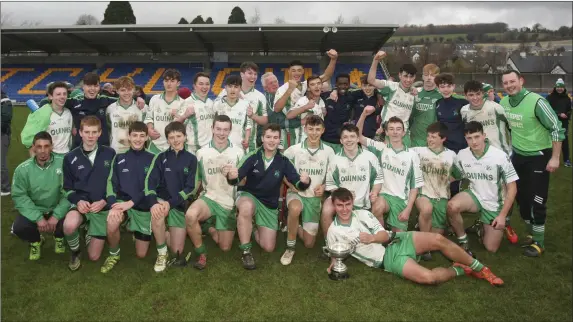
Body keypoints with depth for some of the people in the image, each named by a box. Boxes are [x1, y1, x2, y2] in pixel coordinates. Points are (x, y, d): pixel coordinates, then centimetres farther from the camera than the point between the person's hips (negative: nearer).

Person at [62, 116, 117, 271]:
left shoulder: (110, 154, -2)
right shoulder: (70, 157, 1)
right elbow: (67, 188, 6)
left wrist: (104, 201, -13)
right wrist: (78, 200, -14)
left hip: (103, 207, 0)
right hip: (81, 204, 0)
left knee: (94, 256, 2)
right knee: (69, 225, -37)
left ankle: (90, 232, 37)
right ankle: (75, 251, -1)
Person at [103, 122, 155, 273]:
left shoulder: (152, 159, -1)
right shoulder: (119, 158, 3)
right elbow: (111, 183, -5)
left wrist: (131, 203, -21)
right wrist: (114, 205, -23)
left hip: (143, 207, 0)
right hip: (122, 201, 0)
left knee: (141, 254, 4)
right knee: (112, 223, -36)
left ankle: (136, 233, 39)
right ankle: (113, 254, -4)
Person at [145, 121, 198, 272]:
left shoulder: (191, 159, 0)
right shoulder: (161, 157, 2)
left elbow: (191, 188, -7)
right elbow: (150, 182, -8)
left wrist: (170, 203, -21)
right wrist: (154, 203, -28)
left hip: (180, 205, 0)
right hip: (162, 200, 0)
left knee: (177, 253, -1)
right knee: (157, 214, -38)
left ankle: (163, 234, 32)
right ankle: (162, 254, -14)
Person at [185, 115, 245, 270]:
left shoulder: (238, 152, -1)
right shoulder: (202, 152, 1)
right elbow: (197, 180, 9)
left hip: (229, 202, 1)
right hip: (209, 197, 0)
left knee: (225, 247, 3)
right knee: (190, 215, -36)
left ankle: (211, 227, 35)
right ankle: (201, 253, -11)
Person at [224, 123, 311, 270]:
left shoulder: (283, 161, -8)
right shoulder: (253, 157, -14)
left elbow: (298, 184, -13)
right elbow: (237, 179, -22)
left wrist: (305, 181, -38)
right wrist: (232, 176, -47)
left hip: (270, 205, 3)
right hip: (249, 196, -3)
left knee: (268, 247, 0)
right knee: (246, 207, -41)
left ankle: (253, 227, 32)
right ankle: (246, 251, -21)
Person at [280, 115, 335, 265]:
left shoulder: (329, 151, -3)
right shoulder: (294, 149, -8)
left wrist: (324, 186, -9)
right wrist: (290, 183, -12)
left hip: (315, 197, 2)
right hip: (296, 193, -2)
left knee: (309, 243, 2)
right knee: (295, 209, -40)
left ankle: (294, 226, 35)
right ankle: (290, 247, -17)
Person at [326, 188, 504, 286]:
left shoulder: (363, 214, 4)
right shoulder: (333, 232, -3)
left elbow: (385, 235, 2)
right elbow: (335, 254, 10)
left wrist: (371, 238, -20)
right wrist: (333, 264, -14)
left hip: (396, 241, 4)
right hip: (388, 259, -4)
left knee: (438, 239, -19)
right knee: (428, 277, -29)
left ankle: (479, 268, 1)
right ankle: (460, 270, 1)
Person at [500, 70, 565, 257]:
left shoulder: (536, 101, -21)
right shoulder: (503, 103, -2)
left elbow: (556, 128, -17)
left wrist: (555, 158, -17)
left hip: (539, 157, -6)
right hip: (518, 156, 6)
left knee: (536, 201, -2)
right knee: (521, 197, 13)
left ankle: (539, 243, 14)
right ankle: (532, 234, 33)